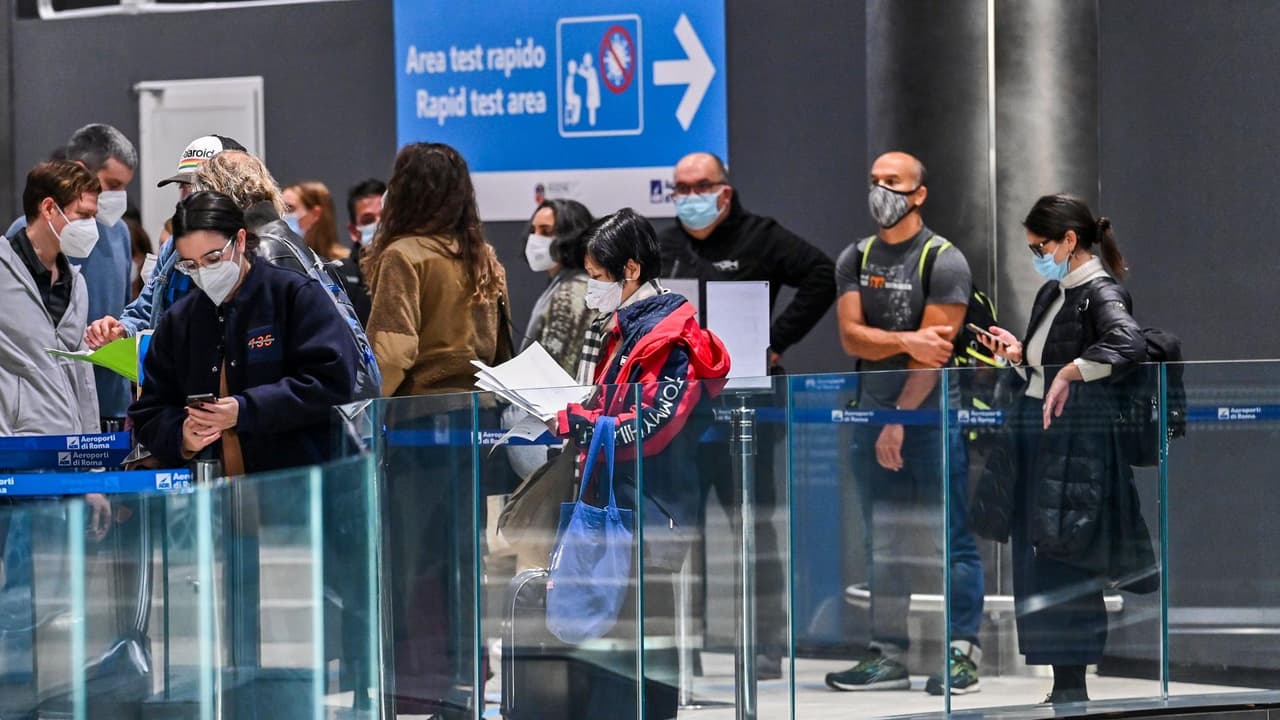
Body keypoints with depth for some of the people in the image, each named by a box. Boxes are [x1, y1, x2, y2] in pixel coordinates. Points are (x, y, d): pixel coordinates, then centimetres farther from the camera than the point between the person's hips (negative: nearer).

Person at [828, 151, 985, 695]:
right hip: (873, 417, 5)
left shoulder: (944, 261, -4)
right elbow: (852, 337, -1)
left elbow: (935, 352, -11)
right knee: (883, 543, 6)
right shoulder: (855, 260, 11)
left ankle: (961, 655, -7)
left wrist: (901, 420, -14)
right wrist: (908, 341, -18)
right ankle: (888, 656, 10)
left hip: (932, 416, -5)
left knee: (952, 539, -6)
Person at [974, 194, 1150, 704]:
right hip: (1033, 441, 9)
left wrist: (1069, 372, -31)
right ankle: (1062, 690, 14)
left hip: (1074, 448, -9)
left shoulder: (1101, 293, -11)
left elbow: (1130, 343, -32)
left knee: (1064, 574, -5)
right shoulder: (1052, 292, 15)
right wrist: (1019, 355, 4)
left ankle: (1073, 690, 1)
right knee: (1035, 565, 8)